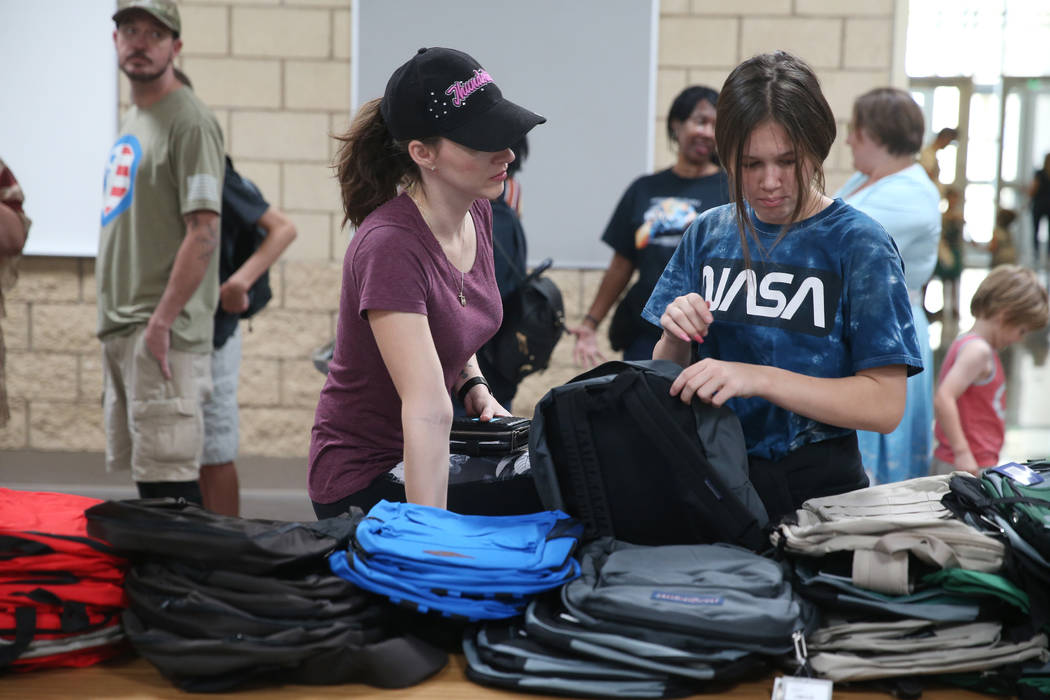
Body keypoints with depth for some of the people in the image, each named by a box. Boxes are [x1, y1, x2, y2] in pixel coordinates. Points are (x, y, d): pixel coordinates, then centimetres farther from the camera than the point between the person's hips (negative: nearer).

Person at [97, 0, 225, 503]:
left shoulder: (188, 121, -9)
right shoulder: (132, 121, 20)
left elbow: (203, 231, -17)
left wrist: (161, 321, -20)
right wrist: (118, 324, 18)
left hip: (163, 333, -9)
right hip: (119, 328, 9)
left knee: (168, 475, -11)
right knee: (141, 473, 12)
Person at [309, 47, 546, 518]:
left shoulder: (477, 212, -1)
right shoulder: (391, 246, -27)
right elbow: (427, 411, -35)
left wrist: (475, 388, 2)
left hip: (435, 454, 8)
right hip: (367, 483, -8)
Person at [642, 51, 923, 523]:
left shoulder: (856, 243, -2)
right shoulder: (709, 233, 10)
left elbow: (885, 404, -9)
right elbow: (672, 376, 15)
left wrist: (758, 378, -18)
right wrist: (675, 338, -7)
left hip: (817, 485, -3)